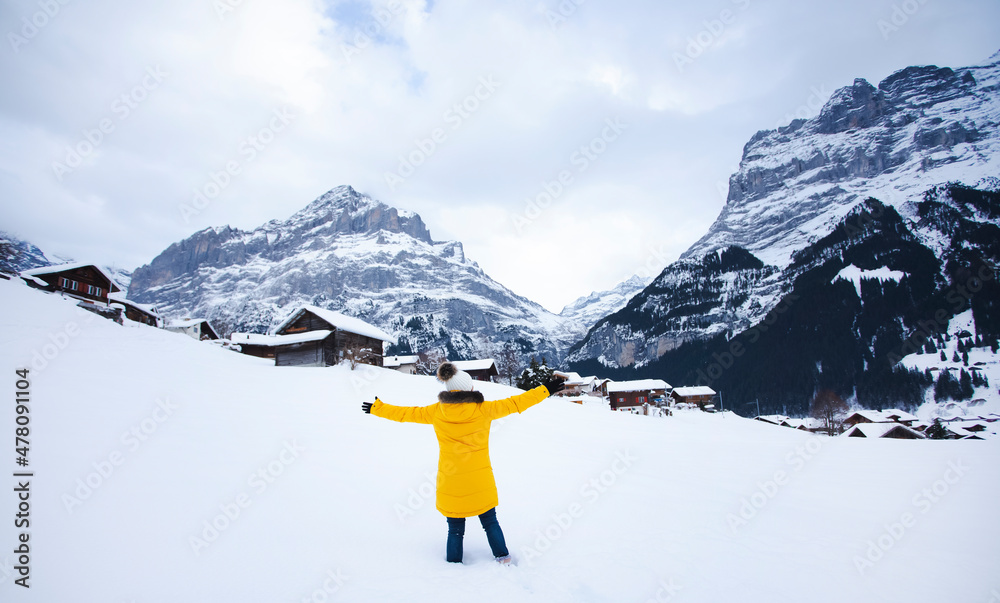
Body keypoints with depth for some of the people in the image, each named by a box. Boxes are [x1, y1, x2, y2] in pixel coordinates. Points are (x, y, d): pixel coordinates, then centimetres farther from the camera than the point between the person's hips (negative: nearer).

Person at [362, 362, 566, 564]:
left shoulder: (436, 412, -6)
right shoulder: (483, 410, -11)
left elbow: (406, 413, 6)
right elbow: (514, 403, -4)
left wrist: (376, 408, 21)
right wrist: (546, 390, 5)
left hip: (451, 485, 1)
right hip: (480, 484, 0)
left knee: (455, 529, 16)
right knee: (490, 522, 21)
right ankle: (502, 556, 31)